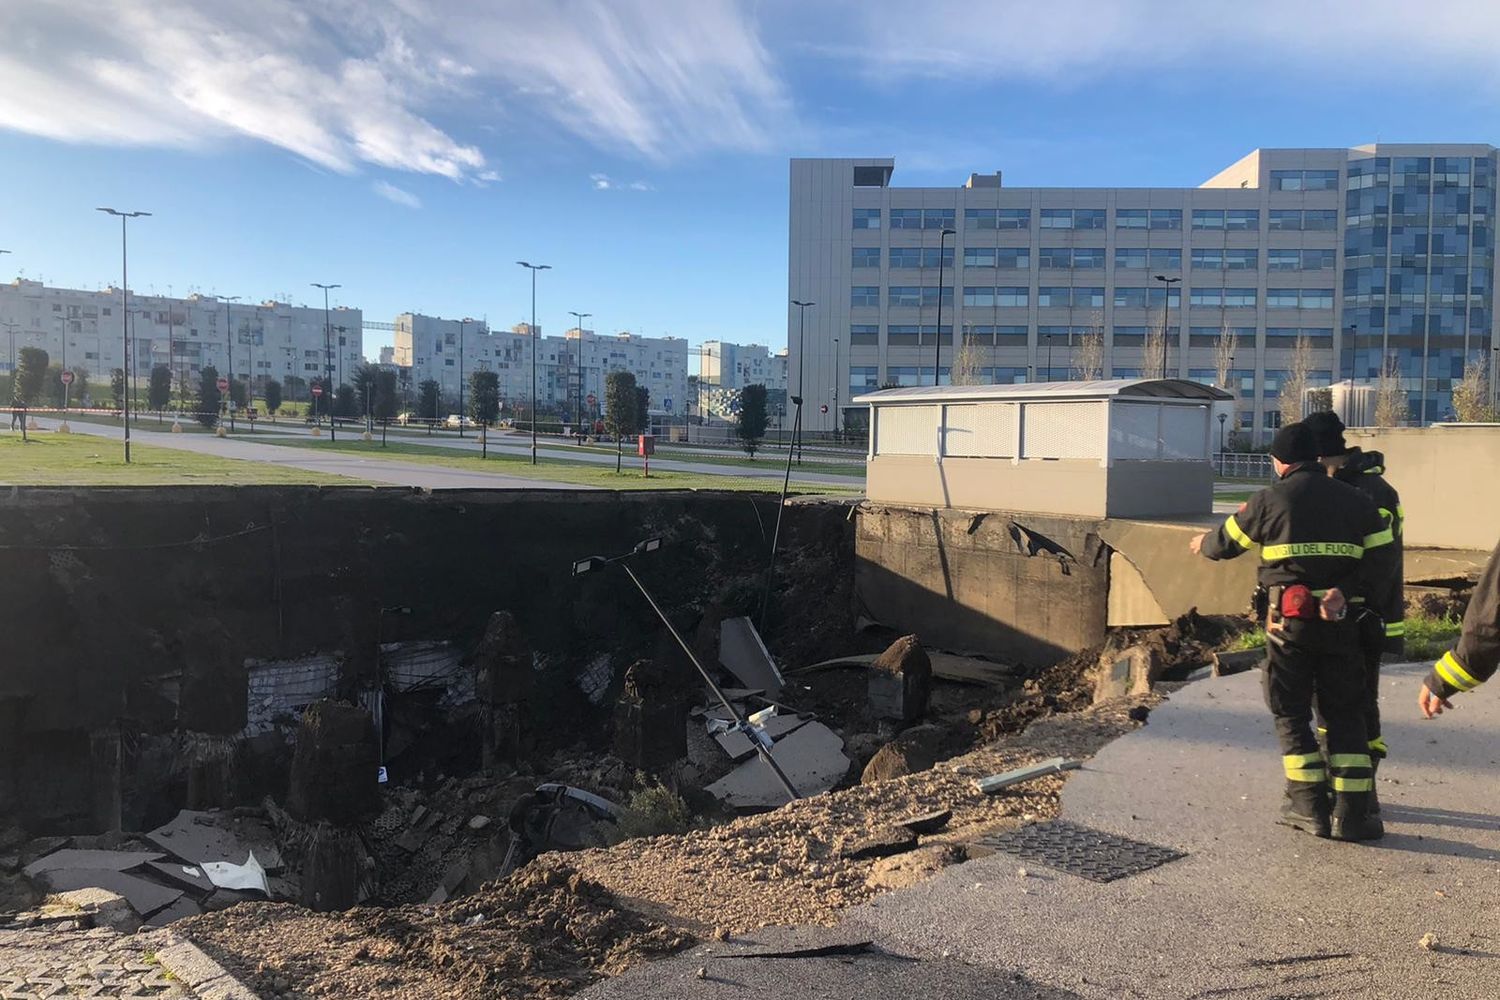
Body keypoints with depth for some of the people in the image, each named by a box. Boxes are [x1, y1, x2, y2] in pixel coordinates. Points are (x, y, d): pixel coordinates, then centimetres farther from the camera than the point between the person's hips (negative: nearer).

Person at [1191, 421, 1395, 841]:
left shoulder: (1271, 500, -3)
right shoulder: (1356, 500, 6)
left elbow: (1226, 543, 10)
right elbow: (1379, 561, 1)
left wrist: (1202, 544, 30)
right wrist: (1344, 591, 4)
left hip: (1288, 621, -3)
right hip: (1339, 623, 3)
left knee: (1292, 715, 9)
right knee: (1345, 716, 10)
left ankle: (1310, 808, 8)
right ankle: (1350, 813, 7)